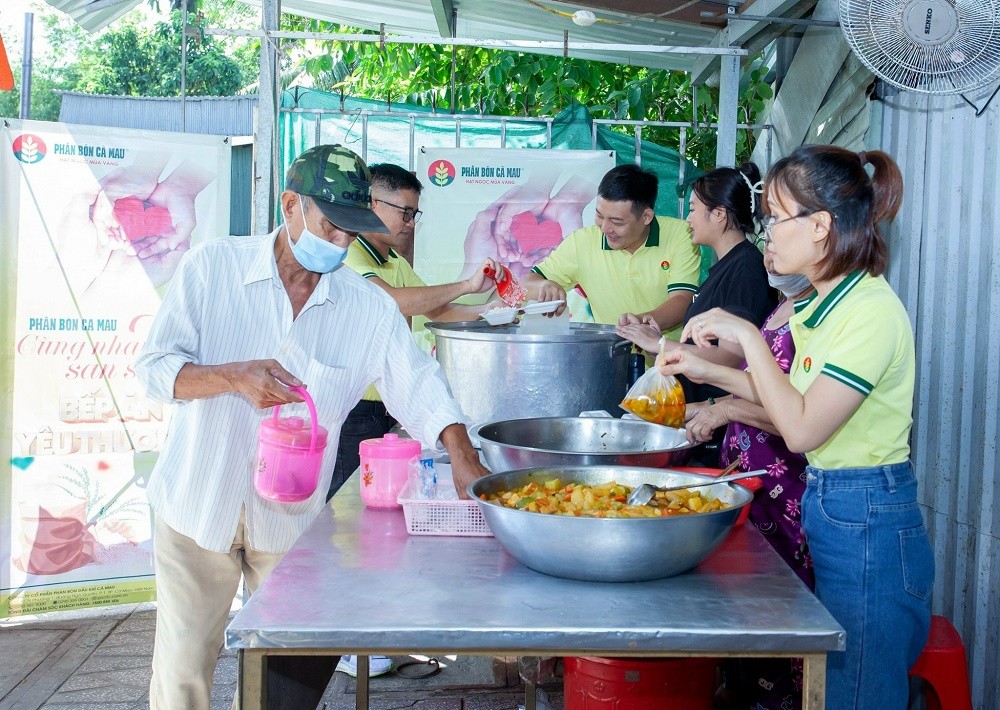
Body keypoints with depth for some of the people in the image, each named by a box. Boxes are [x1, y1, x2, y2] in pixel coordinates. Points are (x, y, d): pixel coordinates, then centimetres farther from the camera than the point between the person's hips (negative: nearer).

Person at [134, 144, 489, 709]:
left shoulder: (370, 309, -3)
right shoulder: (211, 268, -7)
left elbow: (420, 386, -7)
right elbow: (155, 367, -8)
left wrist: (465, 460, -22)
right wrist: (234, 377, -25)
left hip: (293, 517, 2)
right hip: (198, 504, -1)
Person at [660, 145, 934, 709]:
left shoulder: (872, 312, -20)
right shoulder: (826, 303, 9)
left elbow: (802, 428, -23)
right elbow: (803, 399, 15)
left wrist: (749, 338, -18)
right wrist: (713, 373, 12)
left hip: (868, 525, -9)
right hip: (827, 507, 10)